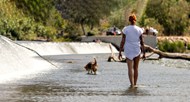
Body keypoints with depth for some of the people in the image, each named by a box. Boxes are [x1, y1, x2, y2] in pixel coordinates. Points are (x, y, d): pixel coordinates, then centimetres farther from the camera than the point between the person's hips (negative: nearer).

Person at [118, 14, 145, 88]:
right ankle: (135, 84, 19)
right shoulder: (139, 30, -3)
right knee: (136, 68, 14)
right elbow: (142, 42, -2)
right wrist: (144, 53, 4)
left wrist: (120, 52, -2)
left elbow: (122, 41, -7)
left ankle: (132, 84, -17)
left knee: (130, 68, -3)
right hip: (137, 51, 1)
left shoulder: (125, 29, -5)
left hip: (128, 51, -1)